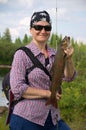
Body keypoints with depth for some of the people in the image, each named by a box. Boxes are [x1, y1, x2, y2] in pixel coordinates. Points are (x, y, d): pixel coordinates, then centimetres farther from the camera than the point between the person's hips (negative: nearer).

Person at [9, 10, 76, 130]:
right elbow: (17, 88, -15)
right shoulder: (22, 54, -9)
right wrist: (47, 93, -14)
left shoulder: (55, 54, 6)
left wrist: (69, 59, -19)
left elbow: (69, 77, -2)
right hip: (26, 119, -5)